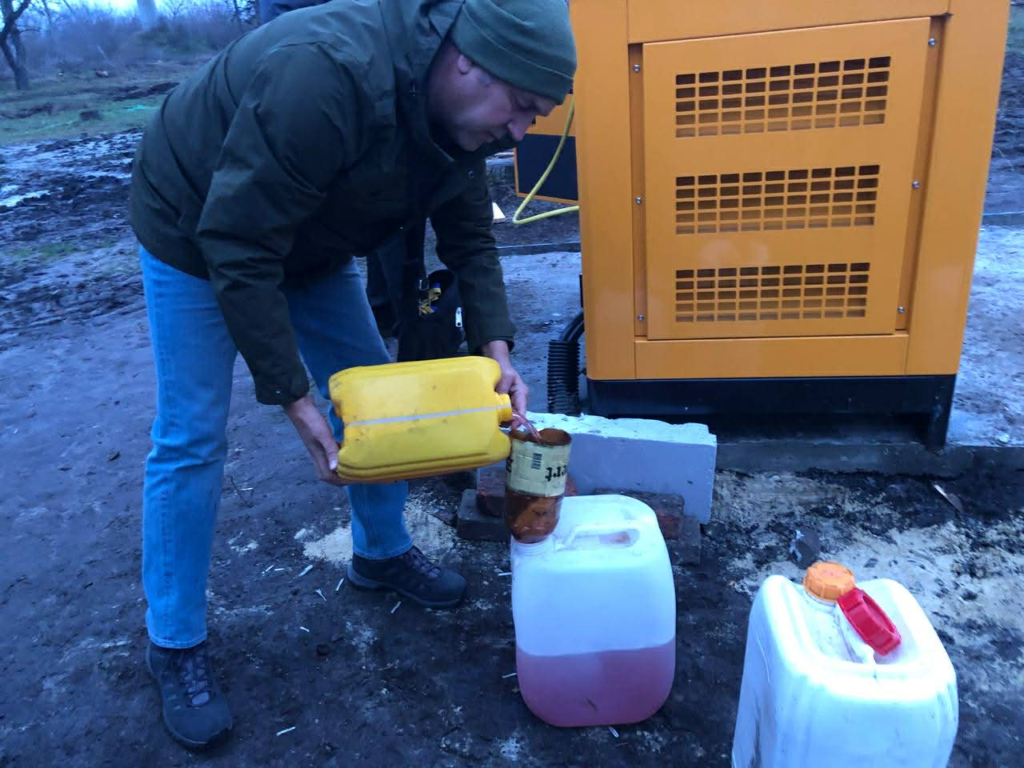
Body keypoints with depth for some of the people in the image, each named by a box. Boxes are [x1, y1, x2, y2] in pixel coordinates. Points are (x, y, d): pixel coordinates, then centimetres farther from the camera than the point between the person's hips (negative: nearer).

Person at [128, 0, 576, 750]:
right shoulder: (324, 76, -39)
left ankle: (383, 552, 29)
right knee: (191, 439, -6)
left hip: (308, 243, 7)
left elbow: (469, 238, -5)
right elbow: (237, 251, -36)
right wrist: (294, 399, -33)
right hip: (197, 234, -7)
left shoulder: (456, 112, -13)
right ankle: (175, 644, 13)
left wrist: (496, 347, -19)